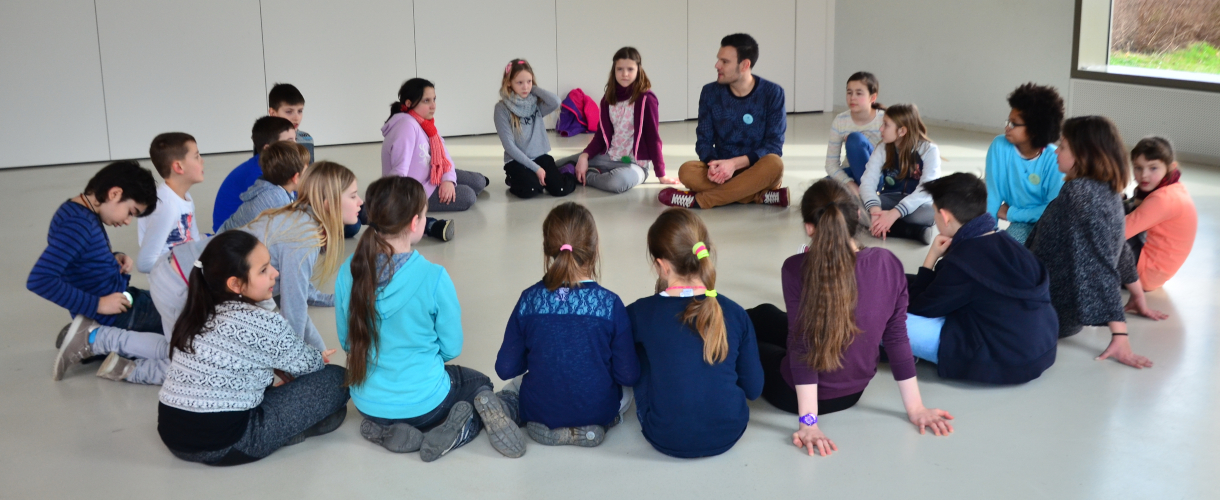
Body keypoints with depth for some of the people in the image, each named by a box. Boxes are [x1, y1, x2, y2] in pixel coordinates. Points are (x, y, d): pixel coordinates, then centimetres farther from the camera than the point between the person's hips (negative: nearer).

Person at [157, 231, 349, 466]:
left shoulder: (199, 312, 6)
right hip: (225, 444, -8)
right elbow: (305, 363, 2)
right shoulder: (264, 325, -16)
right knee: (336, 378, -4)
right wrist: (320, 358, 23)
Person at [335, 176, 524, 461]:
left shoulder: (348, 273, -12)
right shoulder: (433, 278, -24)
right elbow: (452, 348, -10)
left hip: (368, 403, 4)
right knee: (480, 383, 29)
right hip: (422, 404, -4)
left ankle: (393, 433, 6)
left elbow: (346, 341, 2)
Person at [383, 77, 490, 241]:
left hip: (430, 177, 9)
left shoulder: (425, 122, 2)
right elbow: (399, 171, -34)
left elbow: (443, 154, -1)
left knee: (478, 182, 9)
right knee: (468, 197, -16)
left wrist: (448, 179, -20)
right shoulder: (407, 126, -28)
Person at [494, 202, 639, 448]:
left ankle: (506, 407, 3)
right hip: (597, 409, -1)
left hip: (539, 408, 2)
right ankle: (594, 425, 3)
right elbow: (629, 375, -13)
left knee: (518, 381, 35)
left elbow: (506, 369, -7)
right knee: (626, 393, 32)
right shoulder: (610, 304, -17)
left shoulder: (529, 300, -13)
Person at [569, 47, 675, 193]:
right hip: (608, 157, 4)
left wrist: (661, 175, -8)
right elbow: (601, 134, 7)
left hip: (635, 163, -4)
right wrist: (584, 156, -11)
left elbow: (653, 138, -10)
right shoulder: (608, 98, 4)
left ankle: (587, 176, -11)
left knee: (619, 181, -39)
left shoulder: (646, 99, -12)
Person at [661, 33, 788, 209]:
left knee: (773, 164, -36)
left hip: (757, 172, -1)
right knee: (687, 171, -28)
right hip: (723, 172, 2)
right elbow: (704, 140, 2)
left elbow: (774, 146, -10)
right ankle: (761, 197, -28)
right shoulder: (711, 93, 1)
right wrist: (713, 164, -22)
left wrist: (734, 163, -23)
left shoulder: (772, 93, -7)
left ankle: (699, 200, -27)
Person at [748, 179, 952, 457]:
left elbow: (800, 346, -25)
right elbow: (897, 338, -8)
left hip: (797, 392, -5)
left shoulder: (797, 269, -26)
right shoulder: (888, 264, -14)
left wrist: (807, 421, -22)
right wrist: (915, 408, 0)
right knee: (763, 315, 28)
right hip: (853, 392, 5)